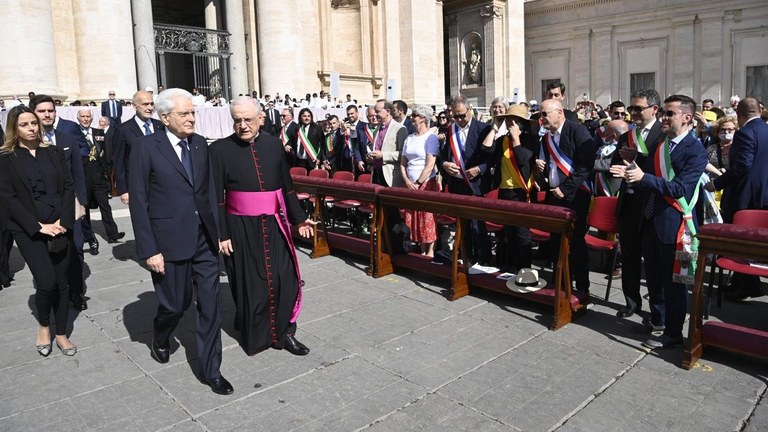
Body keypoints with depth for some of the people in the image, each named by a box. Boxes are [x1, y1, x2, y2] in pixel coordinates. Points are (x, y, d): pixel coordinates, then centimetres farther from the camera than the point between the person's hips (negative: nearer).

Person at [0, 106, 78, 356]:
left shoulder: (54, 152, 8)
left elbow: (68, 186, 5)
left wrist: (64, 221, -8)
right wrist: (39, 226, -14)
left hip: (60, 226, 3)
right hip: (29, 230, -3)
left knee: (61, 282, 6)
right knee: (46, 282, -12)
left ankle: (61, 333, 22)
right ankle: (43, 326, 17)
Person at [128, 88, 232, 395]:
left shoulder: (200, 144, 6)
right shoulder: (145, 148, -9)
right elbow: (138, 202, -9)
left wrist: (218, 231, 7)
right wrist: (149, 250, -12)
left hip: (204, 240, 4)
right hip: (170, 242, -4)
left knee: (211, 304, 5)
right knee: (176, 304, 10)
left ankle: (210, 370, 19)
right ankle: (160, 339, 46)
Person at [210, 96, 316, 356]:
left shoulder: (273, 144, 5)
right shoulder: (220, 149, -5)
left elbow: (287, 185, 10)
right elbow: (216, 196, -5)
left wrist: (298, 218, 11)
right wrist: (221, 234, -8)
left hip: (274, 226, 3)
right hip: (241, 228, -3)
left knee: (284, 279, 3)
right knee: (250, 284, 8)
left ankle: (283, 333, 19)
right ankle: (254, 336, 27)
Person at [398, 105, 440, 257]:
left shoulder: (431, 137, -6)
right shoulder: (409, 138, 13)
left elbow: (430, 165, -13)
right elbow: (403, 163, 11)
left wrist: (418, 183, -13)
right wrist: (407, 182, -4)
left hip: (427, 184, -6)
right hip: (410, 185, 6)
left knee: (427, 217, -2)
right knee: (414, 219, 6)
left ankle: (430, 252, 7)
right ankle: (422, 251, 15)